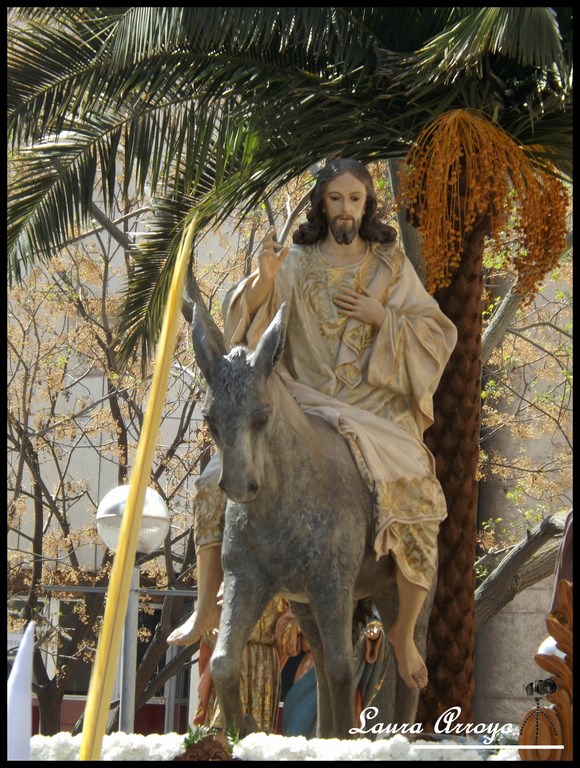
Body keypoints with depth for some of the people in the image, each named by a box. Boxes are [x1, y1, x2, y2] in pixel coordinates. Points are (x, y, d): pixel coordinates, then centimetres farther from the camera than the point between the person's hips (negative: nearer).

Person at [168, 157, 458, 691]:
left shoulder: (391, 265, 7)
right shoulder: (297, 263, 6)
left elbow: (438, 333, 5)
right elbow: (250, 323, -4)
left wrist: (381, 316, -10)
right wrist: (264, 279, -23)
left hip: (375, 406, -1)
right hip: (301, 402, 1)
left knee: (418, 505, -22)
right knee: (221, 482, -16)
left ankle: (405, 633, -2)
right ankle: (205, 611, -1)